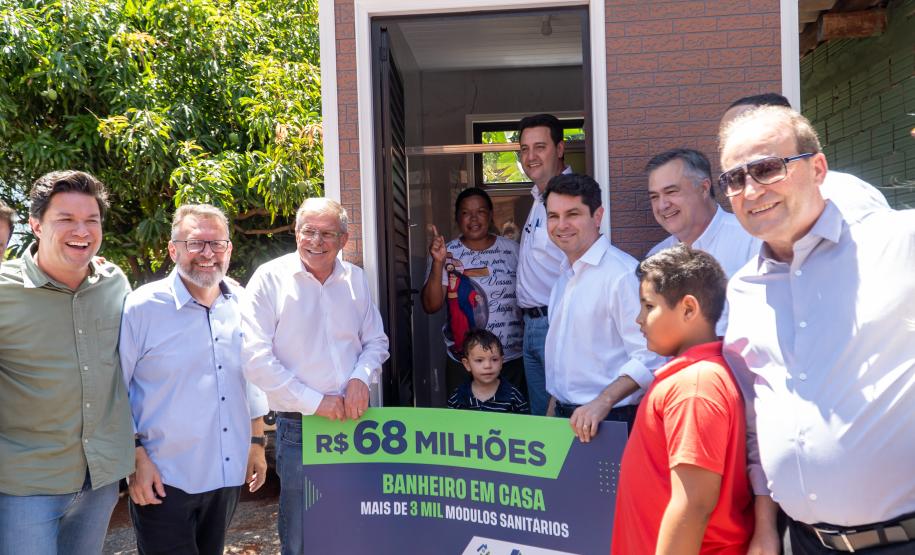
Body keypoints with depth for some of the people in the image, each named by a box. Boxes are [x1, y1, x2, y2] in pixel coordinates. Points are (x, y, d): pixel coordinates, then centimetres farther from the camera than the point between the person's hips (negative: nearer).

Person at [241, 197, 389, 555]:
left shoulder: (355, 279, 5)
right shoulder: (270, 278, -8)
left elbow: (376, 340, 13)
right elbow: (256, 357, -14)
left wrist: (361, 377, -9)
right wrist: (315, 402, -15)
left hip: (353, 418, 4)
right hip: (299, 426, -4)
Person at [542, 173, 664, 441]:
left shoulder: (623, 274, -17)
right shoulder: (566, 274, 12)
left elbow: (648, 357, -23)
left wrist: (603, 402, -32)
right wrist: (552, 410, 16)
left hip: (609, 422, -7)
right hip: (565, 417, 7)